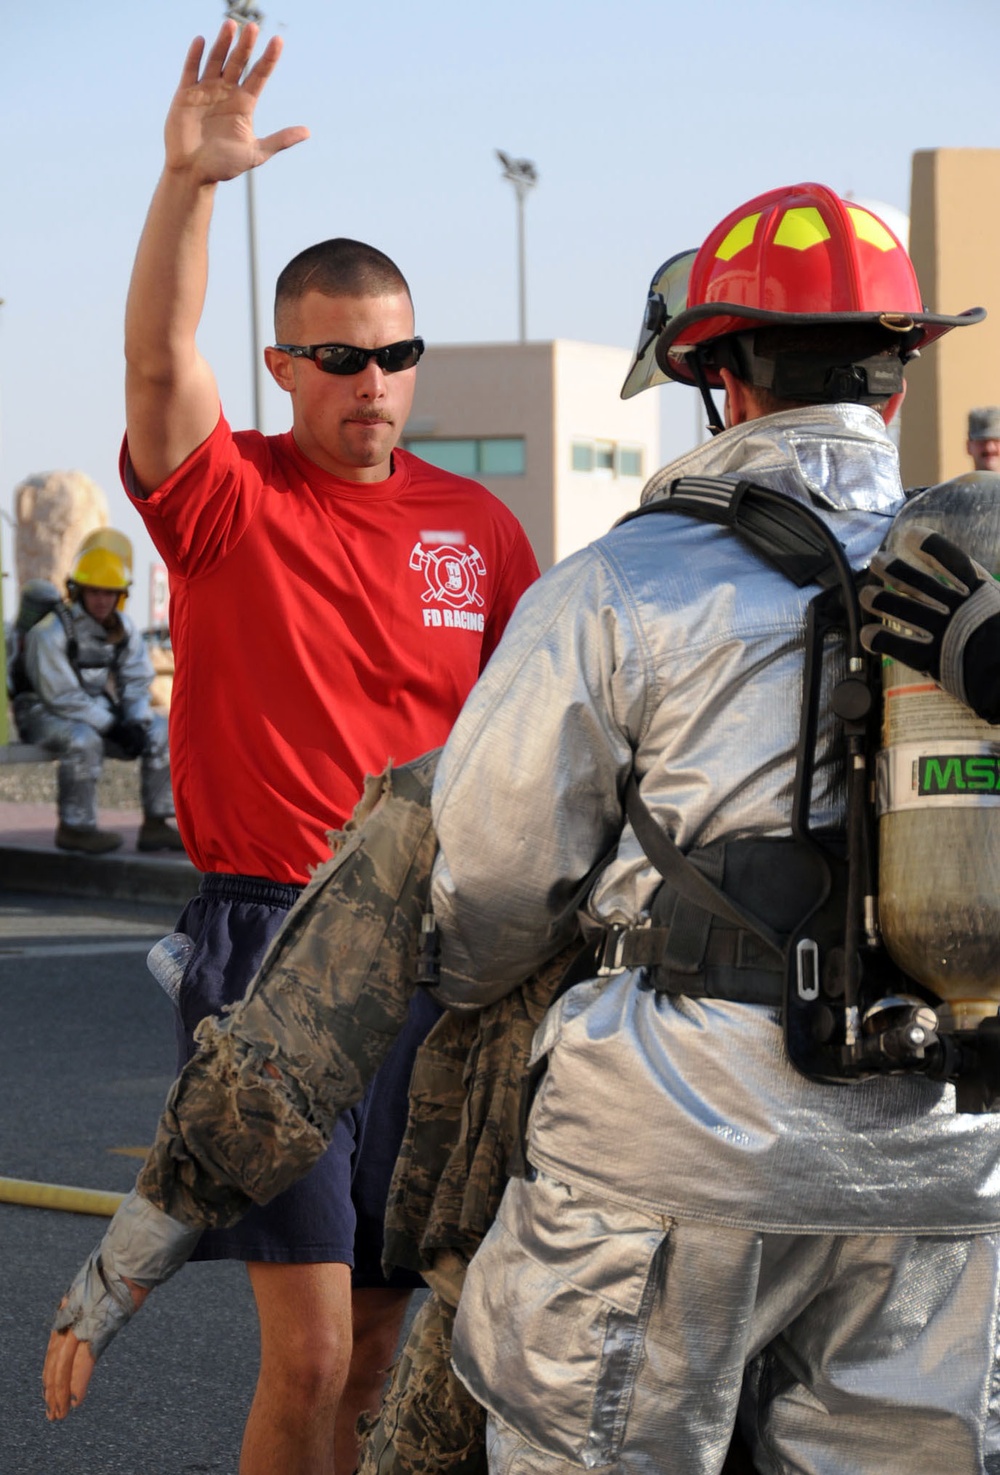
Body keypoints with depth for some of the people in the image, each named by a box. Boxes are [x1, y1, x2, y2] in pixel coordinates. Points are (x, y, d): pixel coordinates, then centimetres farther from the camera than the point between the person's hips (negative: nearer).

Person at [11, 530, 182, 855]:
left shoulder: (123, 628, 1)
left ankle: (156, 824, -5)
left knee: (162, 731, -7)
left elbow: (137, 682, 6)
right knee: (83, 740, -38)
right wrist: (113, 726, -24)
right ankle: (74, 828, -24)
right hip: (45, 714, -7)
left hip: (98, 711, 7)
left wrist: (135, 722, -15)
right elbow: (61, 696, -22)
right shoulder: (51, 632, -21)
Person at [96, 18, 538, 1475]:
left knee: (385, 1335, 11)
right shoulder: (228, 501, -1)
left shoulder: (479, 527, 8)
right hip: (273, 944, -4)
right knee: (309, 1348, -7)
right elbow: (158, 358, -20)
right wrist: (190, 179, -33)